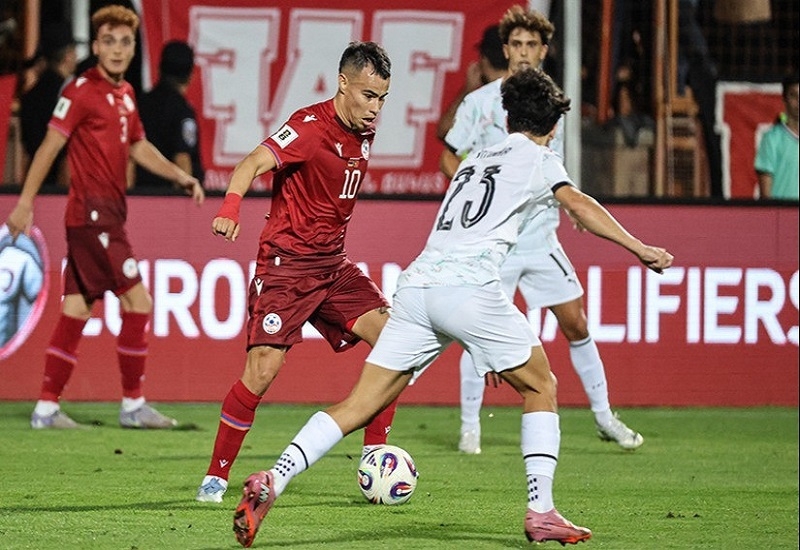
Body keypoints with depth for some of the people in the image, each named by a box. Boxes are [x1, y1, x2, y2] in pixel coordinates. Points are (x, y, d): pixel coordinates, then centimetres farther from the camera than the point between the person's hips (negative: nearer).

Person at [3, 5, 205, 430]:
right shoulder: (81, 91, -10)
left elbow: (138, 147, 27)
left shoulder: (125, 94, 14)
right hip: (92, 215, -8)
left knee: (76, 309, 8)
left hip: (108, 215, 8)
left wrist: (180, 176, 18)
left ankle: (47, 407, 10)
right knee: (137, 302, -8)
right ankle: (133, 405, -1)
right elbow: (50, 146, -11)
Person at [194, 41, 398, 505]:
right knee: (263, 367, -14)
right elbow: (255, 163, -30)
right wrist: (231, 207, -48)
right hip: (286, 262, -7)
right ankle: (216, 476, 1)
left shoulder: (364, 133, 7)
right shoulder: (310, 127, -16)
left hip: (332, 264, 7)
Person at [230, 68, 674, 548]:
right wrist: (639, 248, -6)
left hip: (416, 285, 6)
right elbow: (578, 204, -5)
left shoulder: (476, 159, 33)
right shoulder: (538, 159, 14)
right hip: (468, 285, -5)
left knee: (360, 406, 3)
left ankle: (270, 482, -14)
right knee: (541, 387, 13)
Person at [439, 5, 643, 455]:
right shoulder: (481, 102, -2)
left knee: (576, 324, 5)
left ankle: (605, 417, 17)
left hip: (539, 236, 3)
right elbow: (449, 157, 4)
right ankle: (470, 426, 8)